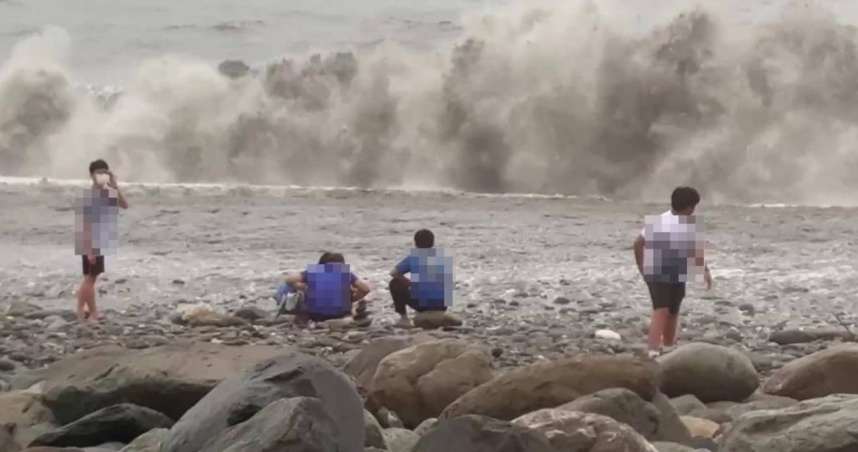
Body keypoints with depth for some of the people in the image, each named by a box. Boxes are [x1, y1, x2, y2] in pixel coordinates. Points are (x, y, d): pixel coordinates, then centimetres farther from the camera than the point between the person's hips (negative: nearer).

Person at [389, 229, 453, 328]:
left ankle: (404, 319, 14)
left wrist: (410, 283, 26)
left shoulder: (413, 258, 1)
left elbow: (393, 273, 11)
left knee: (395, 284, 18)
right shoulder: (442, 258, 12)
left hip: (422, 304, -4)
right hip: (442, 306, 4)